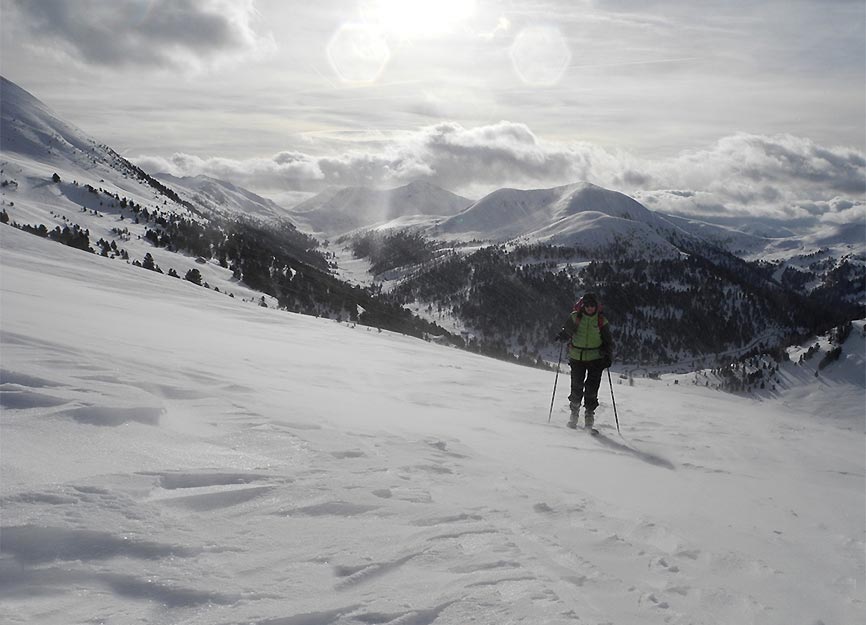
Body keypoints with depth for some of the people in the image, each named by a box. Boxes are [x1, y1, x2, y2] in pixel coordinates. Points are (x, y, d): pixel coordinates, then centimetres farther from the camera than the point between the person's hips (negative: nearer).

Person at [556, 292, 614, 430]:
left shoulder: (601, 321, -2)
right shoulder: (575, 317, -2)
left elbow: (608, 342, 3)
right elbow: (567, 331, 14)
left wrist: (608, 356, -9)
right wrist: (561, 335, -4)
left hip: (595, 358, 0)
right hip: (577, 357, 1)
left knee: (591, 389, -8)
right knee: (576, 386, 1)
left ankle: (589, 414, 7)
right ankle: (574, 413, 23)